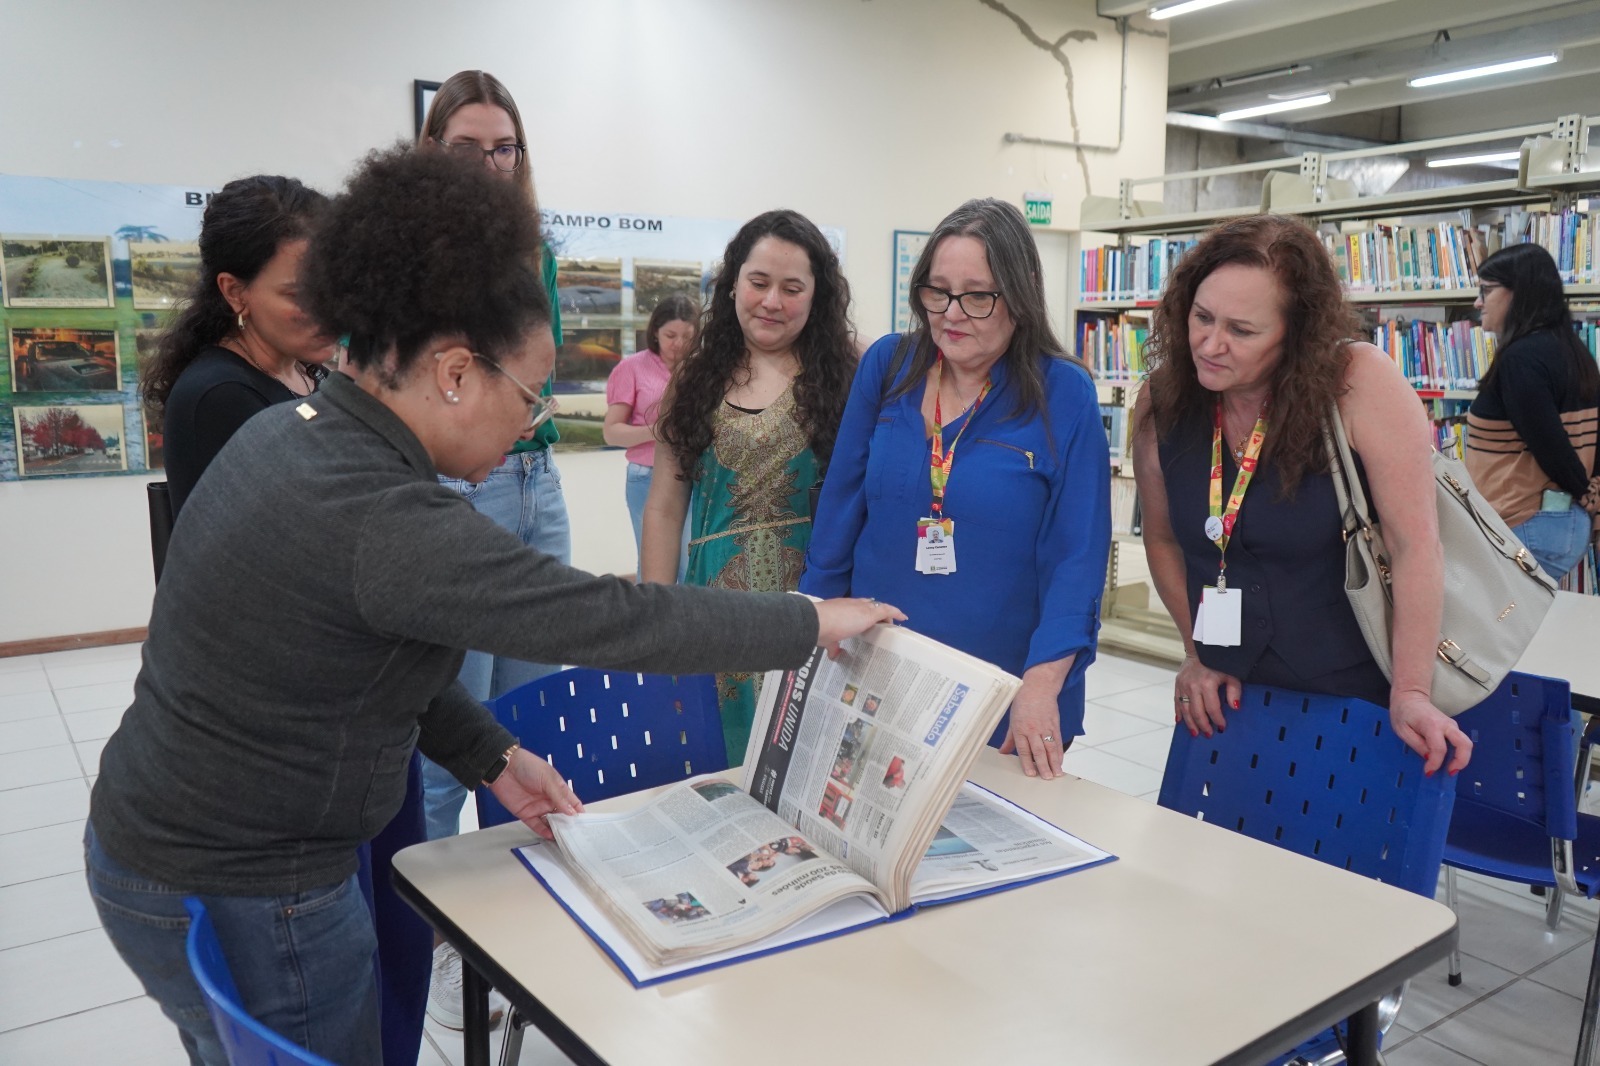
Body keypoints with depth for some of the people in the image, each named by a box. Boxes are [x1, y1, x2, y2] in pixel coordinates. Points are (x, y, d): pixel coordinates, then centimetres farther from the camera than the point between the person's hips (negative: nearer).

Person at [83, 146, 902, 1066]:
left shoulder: (293, 432, -1)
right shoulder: (380, 521, -31)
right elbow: (613, 622, -29)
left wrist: (493, 757, 5)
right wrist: (812, 623, -17)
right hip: (237, 900, -9)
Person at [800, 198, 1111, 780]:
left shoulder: (1064, 394, -11)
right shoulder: (887, 365, -2)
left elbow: (1076, 556, -12)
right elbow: (841, 508, 2)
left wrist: (1043, 683, -21)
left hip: (1006, 693, -2)